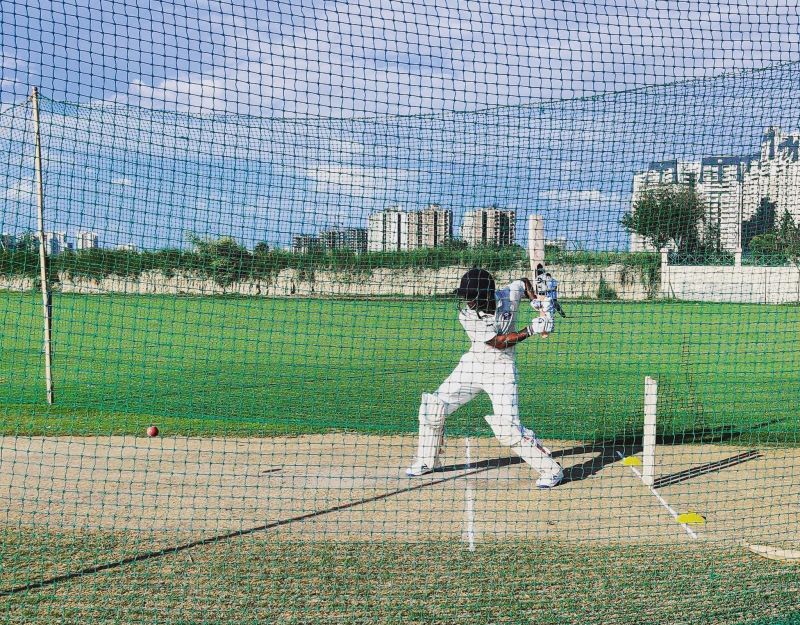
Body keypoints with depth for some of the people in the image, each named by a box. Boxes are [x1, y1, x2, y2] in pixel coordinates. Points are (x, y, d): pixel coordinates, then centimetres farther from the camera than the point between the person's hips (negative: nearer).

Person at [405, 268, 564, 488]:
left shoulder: (508, 295, -15)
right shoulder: (466, 316, -17)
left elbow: (524, 282, 11)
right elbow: (499, 342, -23)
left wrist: (536, 300, -7)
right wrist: (531, 330, -30)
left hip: (501, 371, -3)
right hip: (473, 364, 3)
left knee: (508, 429, -17)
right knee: (432, 409, 2)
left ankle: (551, 469, -4)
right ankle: (427, 461, 24)